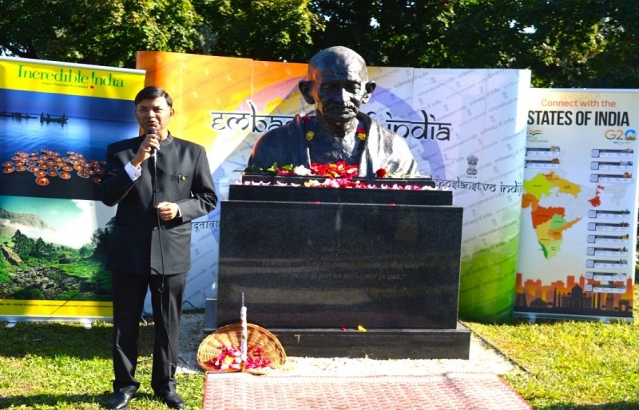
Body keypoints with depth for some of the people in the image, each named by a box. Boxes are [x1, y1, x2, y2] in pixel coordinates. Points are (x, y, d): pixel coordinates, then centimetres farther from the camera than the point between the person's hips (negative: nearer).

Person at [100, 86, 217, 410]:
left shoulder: (193, 152, 3)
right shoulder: (119, 151, 3)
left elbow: (209, 198, 5)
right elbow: (107, 196, -7)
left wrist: (181, 209, -13)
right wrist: (137, 161, -17)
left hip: (172, 252, 0)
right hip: (129, 252, 1)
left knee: (168, 323, 11)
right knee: (125, 323, 10)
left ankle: (165, 383, 27)